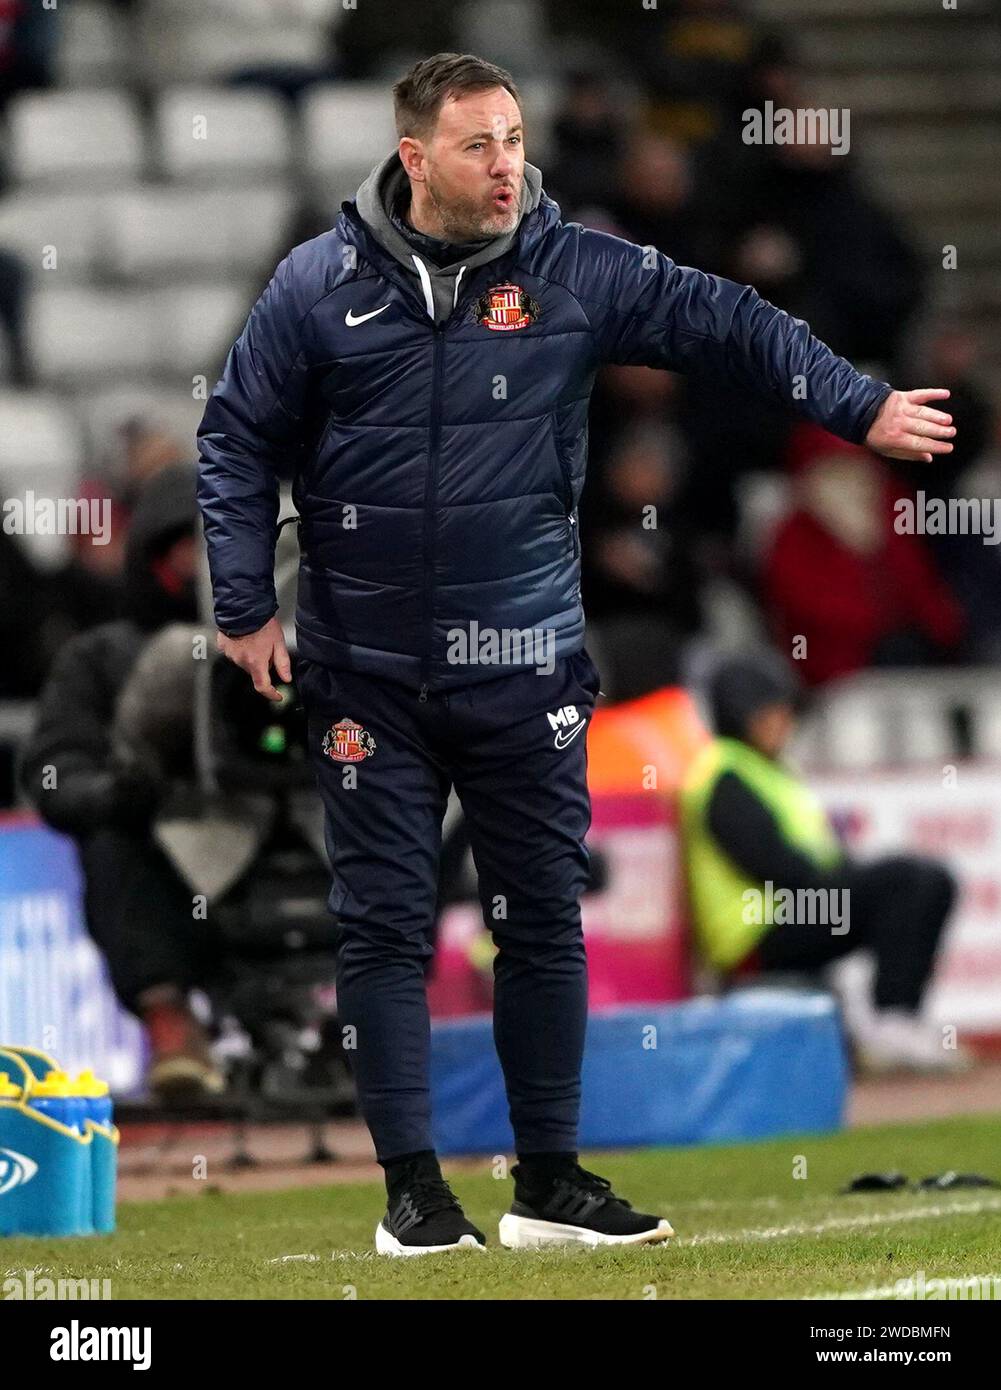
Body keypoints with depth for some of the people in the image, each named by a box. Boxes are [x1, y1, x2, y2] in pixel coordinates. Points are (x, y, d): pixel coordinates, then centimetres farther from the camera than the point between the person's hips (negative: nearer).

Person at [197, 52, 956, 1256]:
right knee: (384, 928, 1)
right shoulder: (321, 286, -3)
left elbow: (726, 322, -2)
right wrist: (246, 607, 0)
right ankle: (412, 1188, 7)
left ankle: (549, 1182, 15)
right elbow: (237, 442, 4)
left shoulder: (575, 274, -2)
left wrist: (859, 408, -11)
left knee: (545, 924, 6)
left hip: (525, 666, 1)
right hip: (369, 674, -1)